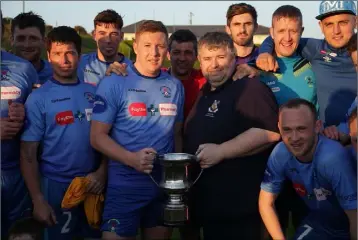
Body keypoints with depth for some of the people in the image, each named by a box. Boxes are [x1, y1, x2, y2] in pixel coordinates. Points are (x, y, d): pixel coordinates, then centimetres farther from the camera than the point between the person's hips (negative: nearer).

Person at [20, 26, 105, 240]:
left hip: (94, 183, 3)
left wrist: (102, 172, -8)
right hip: (56, 185, -3)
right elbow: (28, 153, -7)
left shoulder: (94, 92, 3)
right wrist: (38, 200, -11)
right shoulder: (38, 98, -6)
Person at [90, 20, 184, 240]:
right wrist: (132, 159, -24)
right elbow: (98, 136, -11)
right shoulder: (113, 83, -8)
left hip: (166, 183, 5)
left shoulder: (175, 86, 6)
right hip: (125, 184, -4)